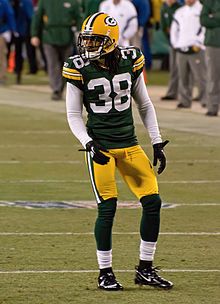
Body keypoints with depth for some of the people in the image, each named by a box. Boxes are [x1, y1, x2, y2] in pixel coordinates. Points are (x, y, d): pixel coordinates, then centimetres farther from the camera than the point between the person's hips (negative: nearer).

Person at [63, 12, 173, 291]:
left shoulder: (130, 61, -1)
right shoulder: (79, 69, -8)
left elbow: (145, 106, 10)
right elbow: (73, 115, -1)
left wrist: (157, 142, 6)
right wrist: (88, 144, -16)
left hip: (129, 144, 3)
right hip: (100, 146, -3)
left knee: (152, 202, -1)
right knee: (107, 207, -8)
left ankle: (145, 269, 12)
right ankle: (105, 273, 6)